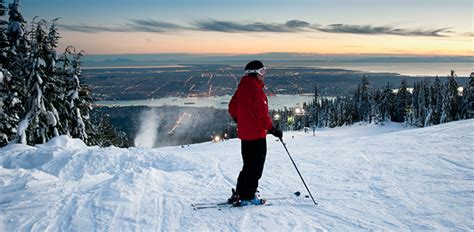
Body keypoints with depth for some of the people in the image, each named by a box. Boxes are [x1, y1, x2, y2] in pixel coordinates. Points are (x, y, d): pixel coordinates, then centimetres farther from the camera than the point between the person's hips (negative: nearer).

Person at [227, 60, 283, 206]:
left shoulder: (242, 88, 10)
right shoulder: (255, 89, -17)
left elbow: (232, 108, 18)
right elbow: (262, 113, -21)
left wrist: (239, 120, 32)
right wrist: (272, 129, -13)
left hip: (244, 133, 9)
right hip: (256, 134, -9)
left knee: (249, 166, 19)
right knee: (255, 167, 1)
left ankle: (238, 194, 23)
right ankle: (247, 197, 7)